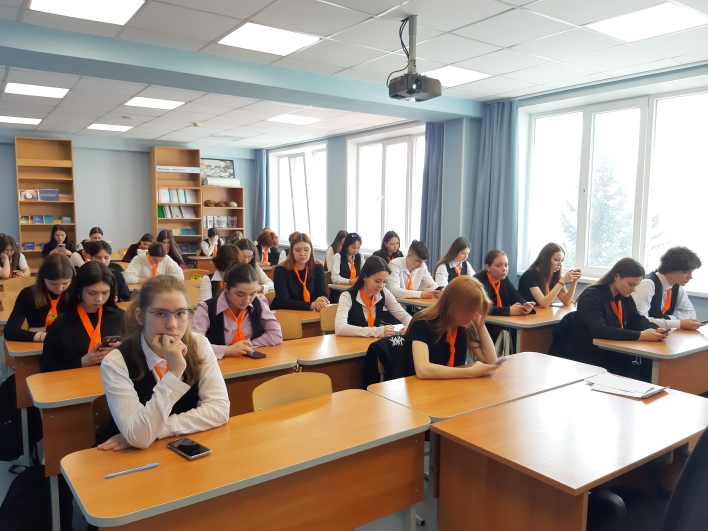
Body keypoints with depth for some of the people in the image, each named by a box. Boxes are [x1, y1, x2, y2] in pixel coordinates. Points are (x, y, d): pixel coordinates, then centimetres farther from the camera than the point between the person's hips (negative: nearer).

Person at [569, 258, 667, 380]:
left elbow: (637, 320, 8)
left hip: (614, 354, 7)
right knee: (633, 371, -25)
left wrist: (655, 330, -15)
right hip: (590, 359, -7)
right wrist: (640, 335, -33)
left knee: (648, 364, -15)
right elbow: (599, 330, -30)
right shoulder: (591, 296, -18)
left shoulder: (624, 296, 7)